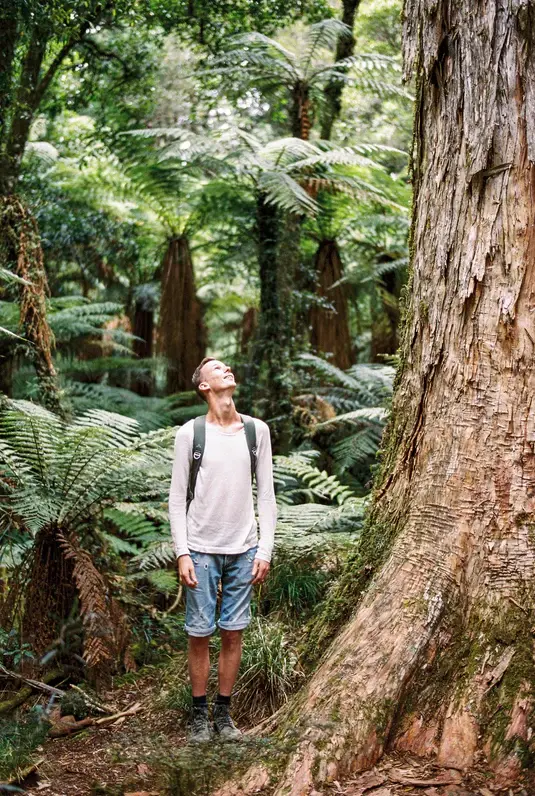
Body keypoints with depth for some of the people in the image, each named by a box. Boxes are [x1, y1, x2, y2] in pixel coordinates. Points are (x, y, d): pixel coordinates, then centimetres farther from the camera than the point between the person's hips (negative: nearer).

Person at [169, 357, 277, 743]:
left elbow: (266, 495, 6)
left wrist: (265, 550, 0)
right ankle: (200, 714, 18)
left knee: (234, 632, 7)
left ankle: (224, 712, 20)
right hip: (202, 550, -2)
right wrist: (182, 555, -8)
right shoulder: (190, 433, -2)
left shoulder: (257, 430, 5)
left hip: (243, 550, 2)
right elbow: (177, 498, -1)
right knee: (200, 633, 4)